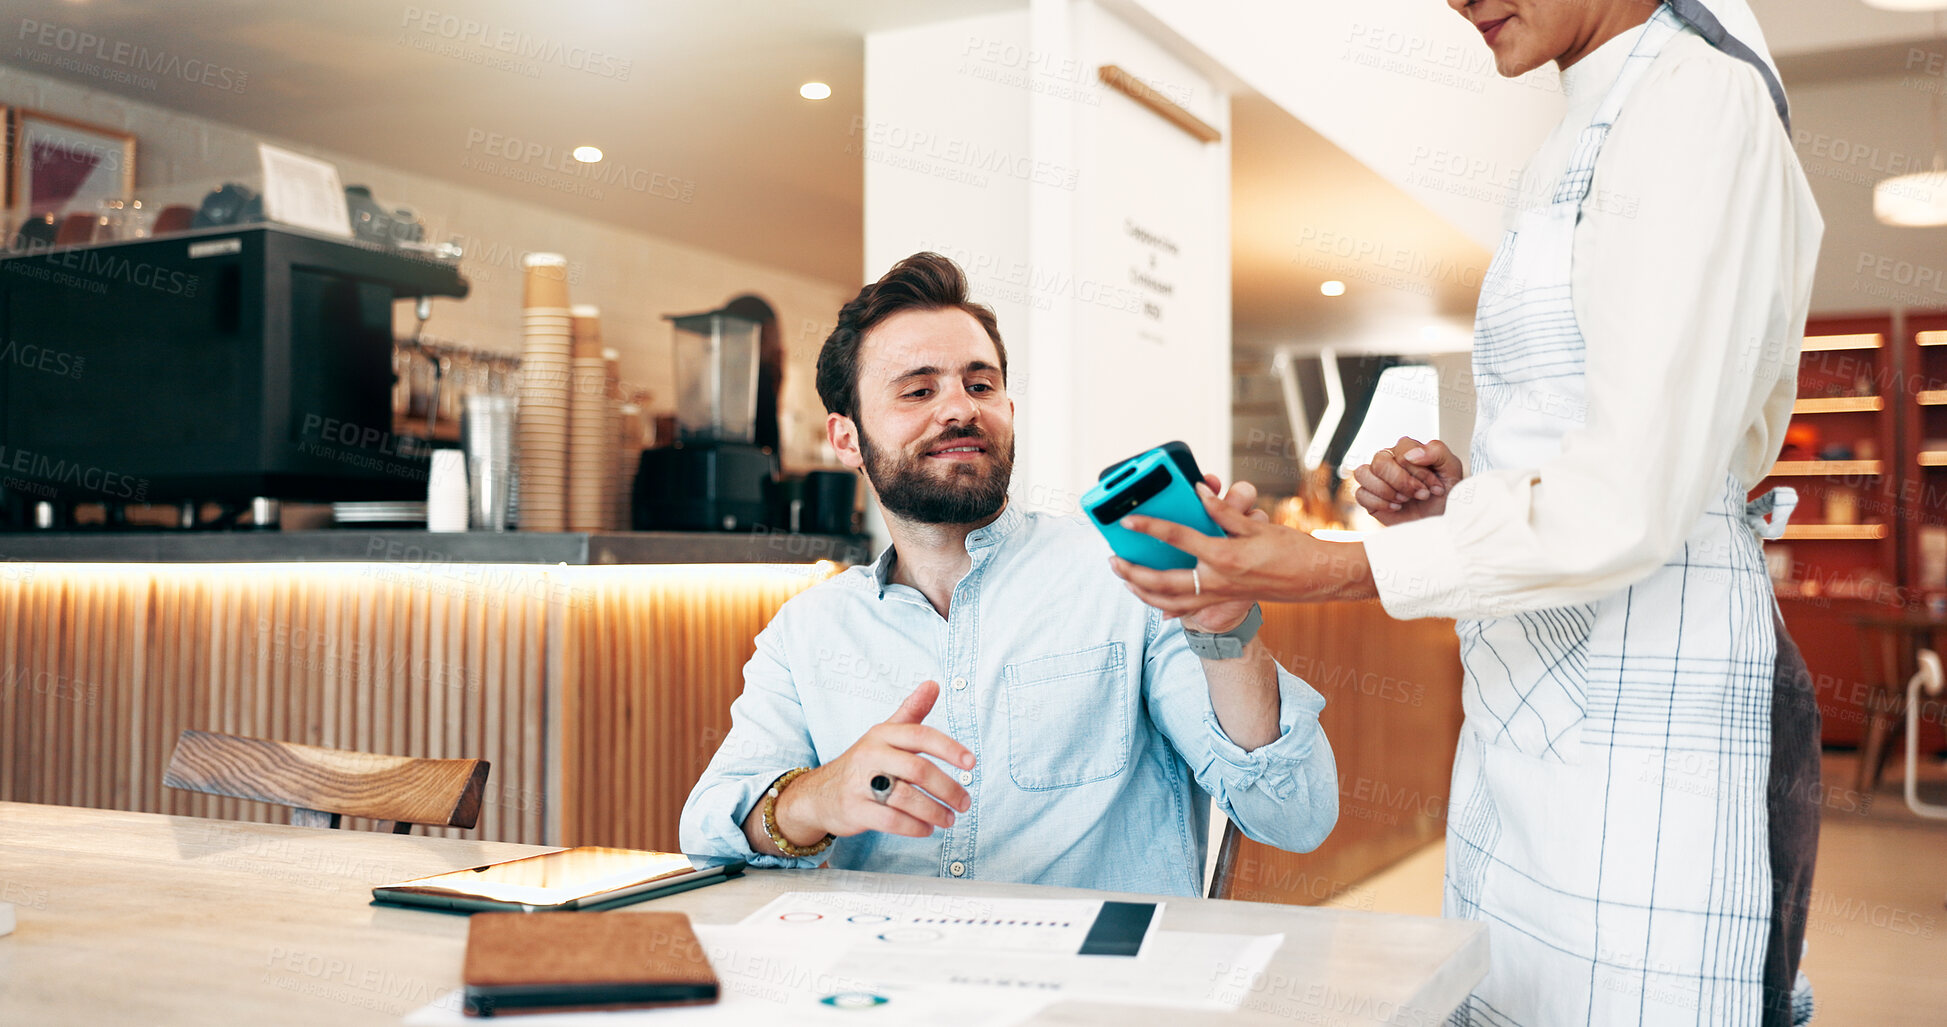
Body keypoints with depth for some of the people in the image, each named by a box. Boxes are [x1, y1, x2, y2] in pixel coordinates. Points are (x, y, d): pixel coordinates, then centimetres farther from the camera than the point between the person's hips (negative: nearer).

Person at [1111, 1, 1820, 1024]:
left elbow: (1632, 503, -20)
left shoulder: (1699, 101, -10)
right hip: (1529, 707, 9)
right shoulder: (1581, 144, 18)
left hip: (1639, 717, -9)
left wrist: (1331, 572, -17)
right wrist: (1459, 496, 6)